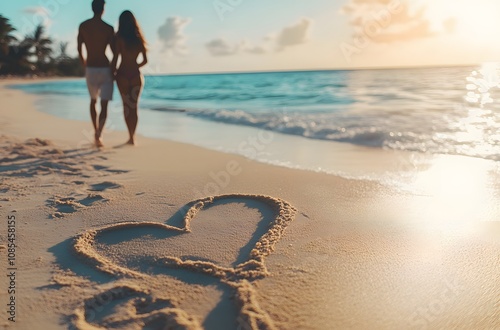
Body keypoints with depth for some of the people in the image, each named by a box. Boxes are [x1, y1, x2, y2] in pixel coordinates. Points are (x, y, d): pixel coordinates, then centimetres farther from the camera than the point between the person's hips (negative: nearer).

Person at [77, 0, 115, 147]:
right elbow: (114, 51, -6)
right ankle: (98, 135, -17)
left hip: (90, 69, 4)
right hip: (105, 68, -3)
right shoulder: (108, 28, -9)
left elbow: (79, 48, 8)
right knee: (104, 104, -2)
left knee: (93, 101, 23)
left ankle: (96, 132, 26)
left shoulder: (83, 26, 2)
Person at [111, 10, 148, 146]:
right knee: (134, 106, 10)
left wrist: (112, 73, 4)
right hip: (136, 75, 2)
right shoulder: (139, 39, 3)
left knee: (126, 105, 8)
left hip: (122, 75, -2)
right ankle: (132, 137, 8)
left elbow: (115, 59, -9)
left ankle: (131, 136, 2)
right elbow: (145, 60, 5)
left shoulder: (119, 38, -7)